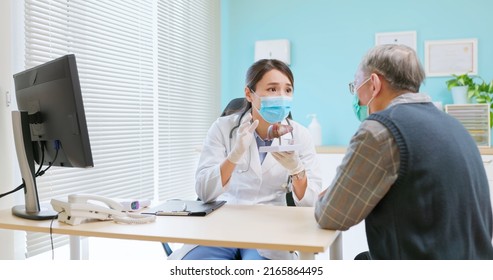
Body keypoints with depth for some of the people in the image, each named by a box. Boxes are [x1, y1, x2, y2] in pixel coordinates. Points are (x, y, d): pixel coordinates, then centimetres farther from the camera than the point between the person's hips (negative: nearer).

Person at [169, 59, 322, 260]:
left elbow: (312, 202, -7)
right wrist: (236, 154, -29)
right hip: (223, 223, 0)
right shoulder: (223, 127, -5)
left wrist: (296, 169, -27)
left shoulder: (299, 135, -2)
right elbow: (204, 192, -14)